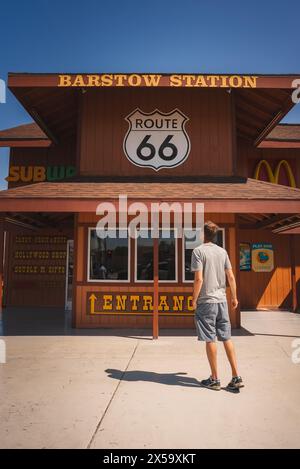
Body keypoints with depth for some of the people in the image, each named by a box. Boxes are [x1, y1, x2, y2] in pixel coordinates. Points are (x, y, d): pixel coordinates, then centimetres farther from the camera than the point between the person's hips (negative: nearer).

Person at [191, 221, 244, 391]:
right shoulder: (223, 251, 7)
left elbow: (199, 279, -15)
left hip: (206, 301, -5)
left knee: (210, 340, 4)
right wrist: (234, 297, 17)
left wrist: (194, 299, -6)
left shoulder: (199, 251, -8)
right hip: (222, 300, 5)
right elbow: (231, 277, 7)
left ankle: (215, 379, 14)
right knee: (227, 338, 11)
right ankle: (236, 377, 15)